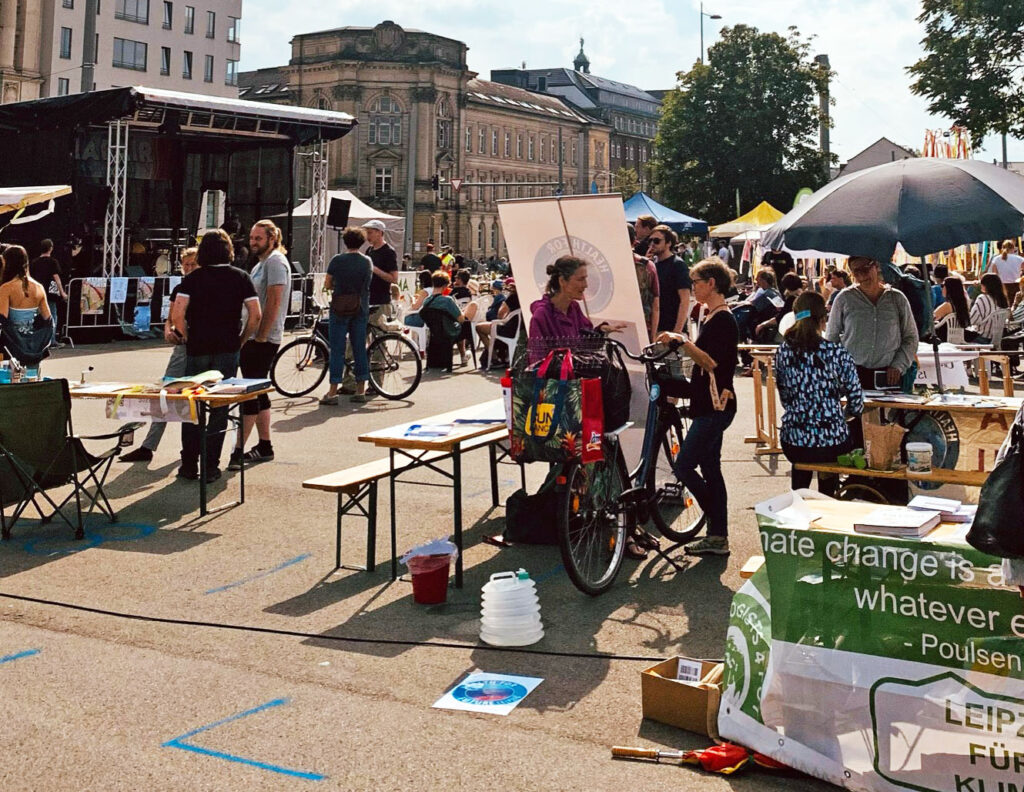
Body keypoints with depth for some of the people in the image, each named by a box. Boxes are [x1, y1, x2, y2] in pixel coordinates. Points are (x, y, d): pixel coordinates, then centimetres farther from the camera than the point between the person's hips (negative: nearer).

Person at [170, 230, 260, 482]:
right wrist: (241, 340, 6)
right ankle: (211, 467, 5)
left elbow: (177, 314, -10)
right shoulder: (240, 277, 2)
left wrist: (187, 337, 5)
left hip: (197, 349, 0)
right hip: (227, 350, 0)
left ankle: (189, 465, 13)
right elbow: (256, 315, -4)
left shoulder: (193, 278, 0)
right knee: (219, 409, 6)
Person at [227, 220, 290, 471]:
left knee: (251, 394, -10)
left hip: (263, 340, -10)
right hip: (253, 337, 10)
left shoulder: (275, 261, -11)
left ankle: (238, 450, -10)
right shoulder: (260, 263, 20)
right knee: (258, 393, 13)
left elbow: (273, 302, -19)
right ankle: (264, 447, 20)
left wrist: (260, 337, -20)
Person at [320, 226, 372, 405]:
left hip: (340, 310, -3)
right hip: (361, 310, 3)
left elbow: (327, 285, -1)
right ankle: (360, 390, 11)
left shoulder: (337, 260, -8)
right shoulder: (368, 261, 3)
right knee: (360, 349, 9)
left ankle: (332, 392, -2)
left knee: (337, 350, -1)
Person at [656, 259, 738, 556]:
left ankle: (718, 536, 4)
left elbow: (711, 362, -25)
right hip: (709, 405, 11)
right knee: (710, 469, 12)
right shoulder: (710, 317, 17)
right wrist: (683, 342, 13)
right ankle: (717, 537, 18)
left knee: (683, 466, -9)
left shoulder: (723, 319, -15)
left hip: (716, 406, -11)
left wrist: (682, 341, -21)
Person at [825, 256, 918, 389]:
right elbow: (831, 337, 11)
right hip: (851, 374, -1)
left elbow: (911, 338, 12)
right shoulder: (845, 298, 4)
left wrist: (898, 366, 0)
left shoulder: (897, 298, 7)